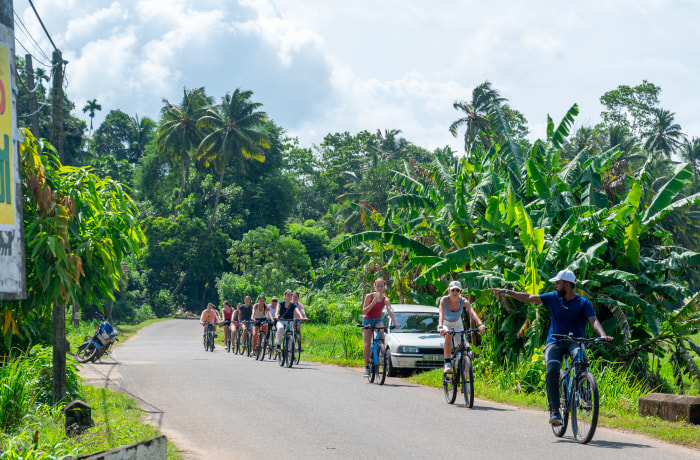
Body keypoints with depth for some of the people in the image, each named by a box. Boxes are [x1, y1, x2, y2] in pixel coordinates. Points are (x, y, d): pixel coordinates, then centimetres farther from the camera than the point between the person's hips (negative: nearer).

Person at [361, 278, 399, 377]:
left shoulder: (385, 299, -3)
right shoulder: (369, 296, -6)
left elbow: (390, 311, -18)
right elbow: (364, 311, -10)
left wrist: (394, 322, -35)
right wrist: (373, 303, -24)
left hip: (378, 320, 1)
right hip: (367, 321, -1)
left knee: (381, 332, -36)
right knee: (367, 345, -13)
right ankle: (367, 367, 0)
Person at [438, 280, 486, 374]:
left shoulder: (464, 301, -24)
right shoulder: (444, 300, -28)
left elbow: (472, 313, -40)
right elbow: (441, 314, -44)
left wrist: (480, 324, -58)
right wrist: (441, 327, -63)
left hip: (458, 325, 2)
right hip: (445, 324, -2)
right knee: (448, 336, -35)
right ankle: (447, 363, -31)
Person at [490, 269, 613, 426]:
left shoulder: (583, 303, 0)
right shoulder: (554, 297, 8)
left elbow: (593, 321, -13)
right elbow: (528, 298, 12)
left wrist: (603, 335, -33)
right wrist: (506, 292, 9)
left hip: (574, 341, -2)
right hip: (555, 342, 2)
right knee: (551, 372, -24)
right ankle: (554, 411, -19)